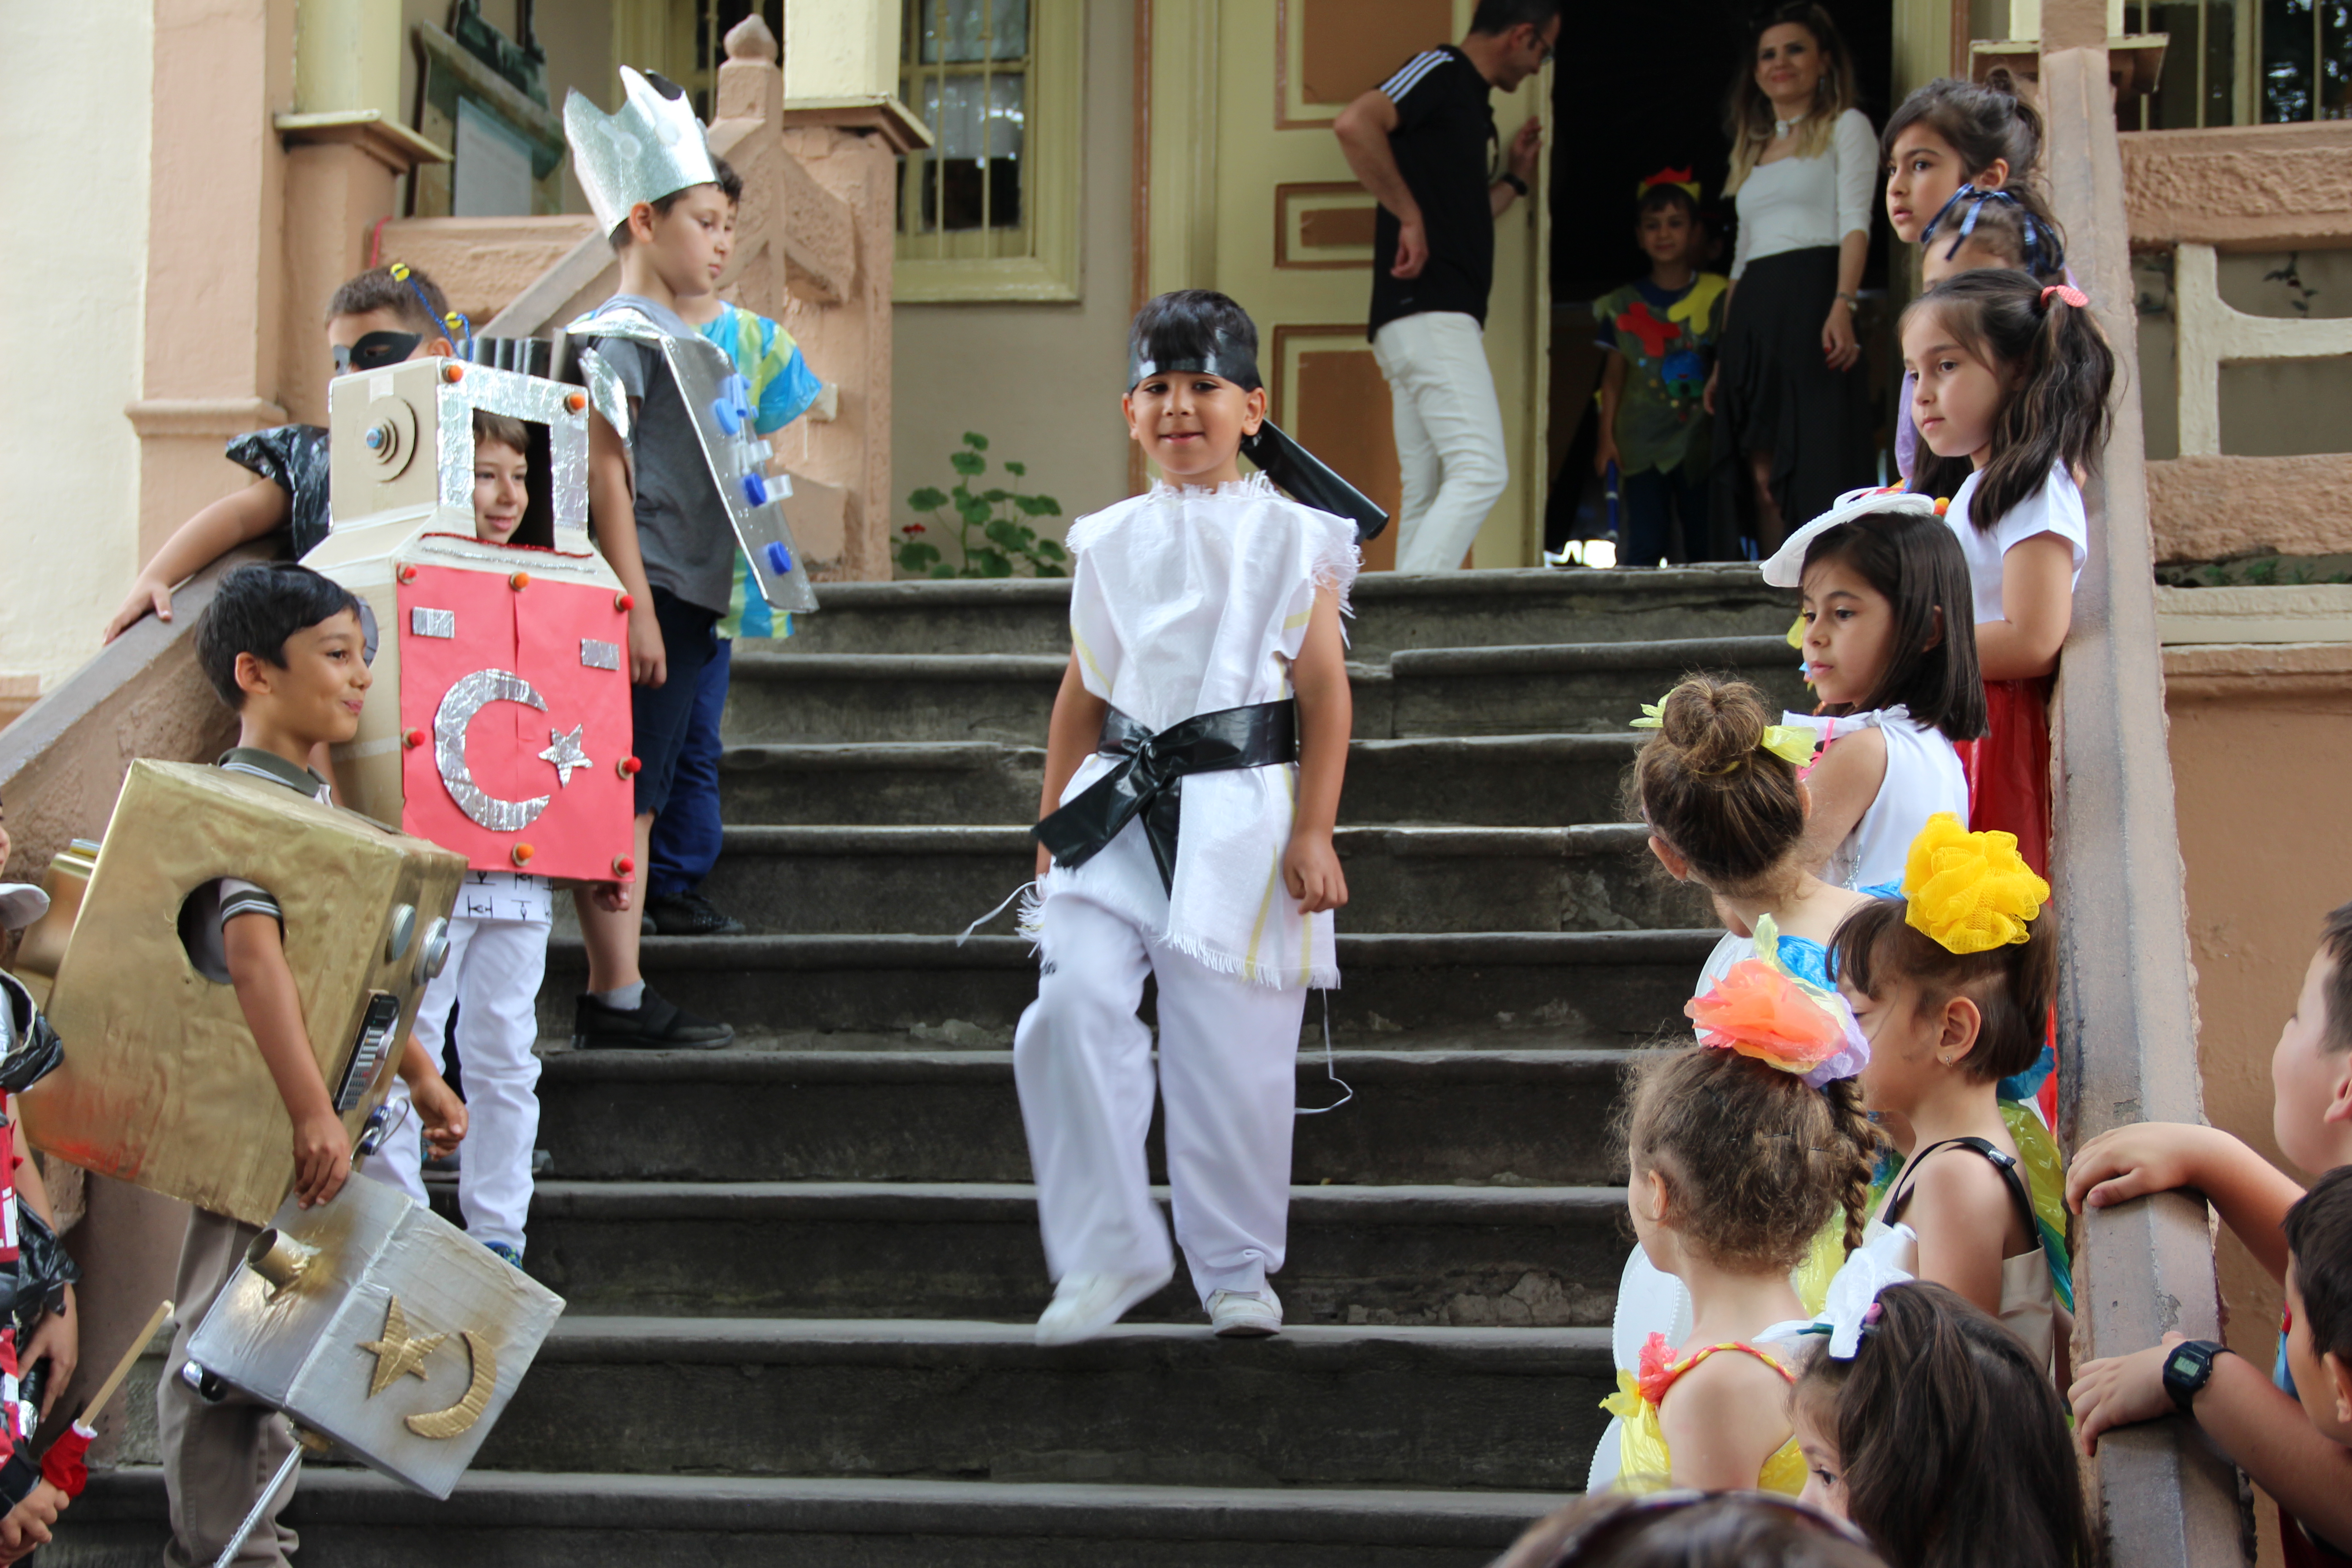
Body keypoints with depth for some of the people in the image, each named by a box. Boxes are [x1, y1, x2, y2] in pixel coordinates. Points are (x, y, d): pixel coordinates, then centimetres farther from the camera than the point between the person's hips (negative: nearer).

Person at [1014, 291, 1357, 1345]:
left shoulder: (1291, 538, 3)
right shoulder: (1111, 542, 13)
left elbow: (1325, 692, 0)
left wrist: (1313, 834, -6)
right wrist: (1053, 824, 17)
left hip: (1239, 816, -3)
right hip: (1121, 813, 3)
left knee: (1232, 1045, -1)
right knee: (1074, 1008, -14)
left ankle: (1236, 1268, 17)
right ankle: (1107, 1252, -2)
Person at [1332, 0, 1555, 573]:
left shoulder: (1466, 98, 24)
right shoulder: (1440, 71, -4)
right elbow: (1354, 125, -23)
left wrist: (1515, 178, 29)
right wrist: (1408, 215, -19)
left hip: (1433, 321, 10)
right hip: (1429, 313, -10)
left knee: (1429, 497, 7)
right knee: (1480, 470, -19)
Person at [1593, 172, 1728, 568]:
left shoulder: (1717, 297, 2)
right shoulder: (1625, 304, 6)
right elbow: (1615, 375, 9)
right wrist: (1607, 436, 3)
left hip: (1699, 440, -1)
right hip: (1641, 442, 1)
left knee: (1706, 542, -1)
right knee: (1644, 547, -4)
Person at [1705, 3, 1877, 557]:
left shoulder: (1845, 127, 8)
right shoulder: (1752, 150, 25)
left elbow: (1855, 221, -6)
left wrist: (1843, 305, -23)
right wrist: (1723, 359, 17)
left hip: (1812, 300, -6)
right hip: (1753, 318, 6)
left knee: (1814, 464, -15)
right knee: (1762, 472, -4)